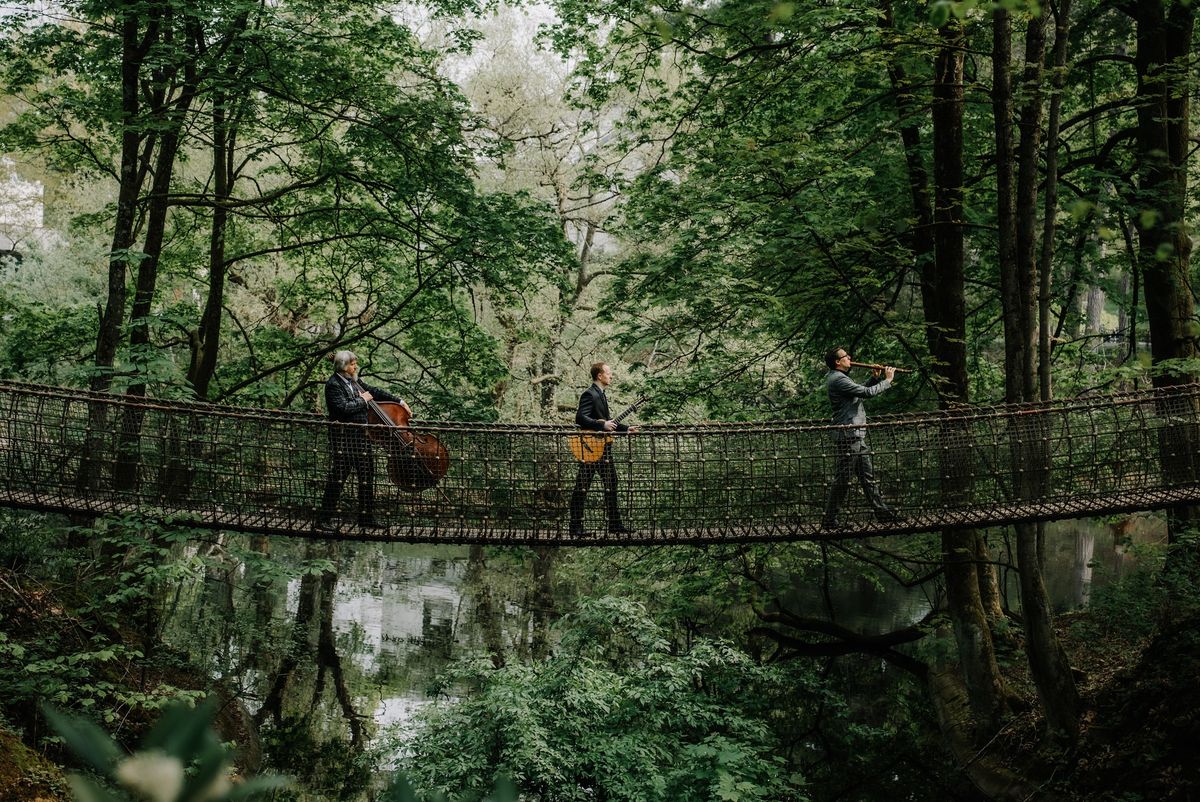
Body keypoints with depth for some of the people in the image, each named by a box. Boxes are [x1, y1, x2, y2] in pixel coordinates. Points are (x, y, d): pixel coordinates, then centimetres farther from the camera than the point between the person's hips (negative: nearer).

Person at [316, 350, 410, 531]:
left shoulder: (354, 381, 14)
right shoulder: (333, 385, -11)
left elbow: (375, 392, 21)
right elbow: (343, 408, -22)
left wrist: (399, 401, 17)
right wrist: (362, 400, -10)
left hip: (360, 436, 8)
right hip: (343, 437, -8)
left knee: (367, 477, 11)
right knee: (337, 478, -6)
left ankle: (366, 517, 21)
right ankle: (324, 519, 0)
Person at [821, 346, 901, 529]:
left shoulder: (839, 377, 17)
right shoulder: (838, 379, -16)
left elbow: (861, 391, 26)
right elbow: (868, 393, -19)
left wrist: (874, 378, 11)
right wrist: (887, 380, -5)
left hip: (857, 435, 11)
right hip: (848, 436, -11)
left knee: (868, 476, 14)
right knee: (842, 479, -6)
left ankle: (881, 510, 20)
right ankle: (830, 519, -1)